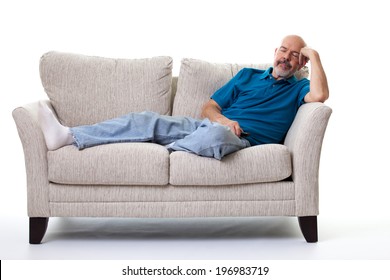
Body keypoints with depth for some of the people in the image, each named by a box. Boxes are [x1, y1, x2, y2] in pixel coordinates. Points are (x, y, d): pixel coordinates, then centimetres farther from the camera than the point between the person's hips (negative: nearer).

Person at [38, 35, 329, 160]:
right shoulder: (248, 75, 25)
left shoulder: (297, 88, 16)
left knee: (216, 135, -43)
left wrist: (314, 56, 2)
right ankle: (67, 136, -24)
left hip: (244, 139, -5)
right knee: (148, 120, -15)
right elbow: (208, 107, 18)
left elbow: (320, 94, -10)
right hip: (210, 125, 5)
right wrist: (221, 118, -6)